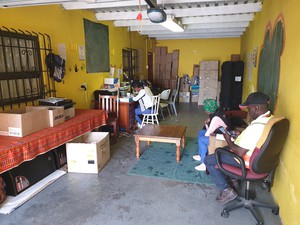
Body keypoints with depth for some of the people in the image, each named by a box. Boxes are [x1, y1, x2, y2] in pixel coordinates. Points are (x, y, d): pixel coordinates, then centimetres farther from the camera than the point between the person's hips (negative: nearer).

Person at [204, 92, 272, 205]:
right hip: (257, 157, 10)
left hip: (246, 161, -10)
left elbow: (240, 153, -28)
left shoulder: (256, 127, -33)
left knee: (208, 160, -1)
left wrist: (228, 140, -12)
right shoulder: (270, 119, -3)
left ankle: (227, 190, 3)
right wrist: (242, 134, 4)